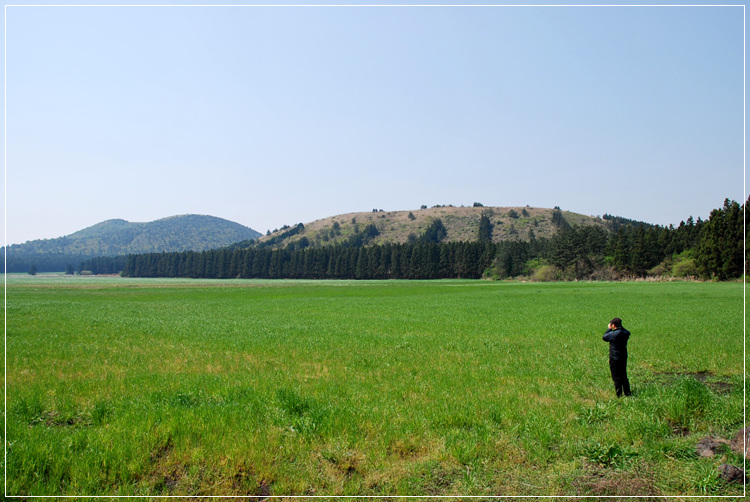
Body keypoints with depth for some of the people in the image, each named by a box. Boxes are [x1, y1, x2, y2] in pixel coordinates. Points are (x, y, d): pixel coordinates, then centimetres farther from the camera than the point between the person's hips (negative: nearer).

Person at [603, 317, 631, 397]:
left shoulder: (613, 334, -23)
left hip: (614, 358, -6)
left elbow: (604, 337, -6)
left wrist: (609, 329, 3)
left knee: (616, 377, 5)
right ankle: (627, 393, 27)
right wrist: (620, 327, 7)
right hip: (624, 357, 6)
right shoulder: (626, 333, -6)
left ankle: (619, 395, 10)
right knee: (624, 375, 19)